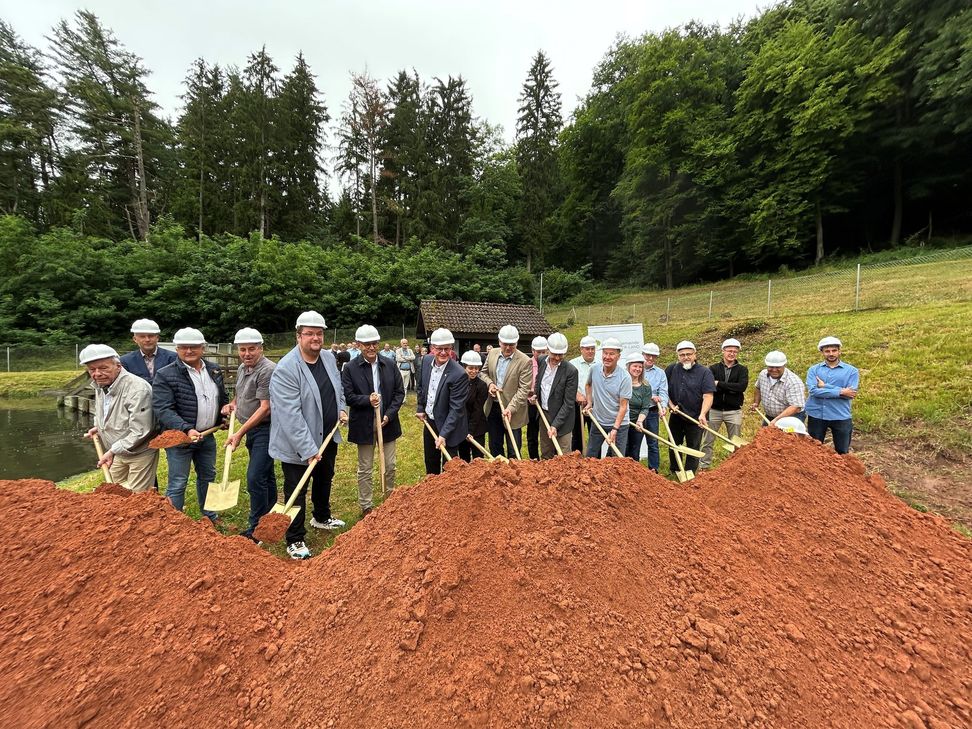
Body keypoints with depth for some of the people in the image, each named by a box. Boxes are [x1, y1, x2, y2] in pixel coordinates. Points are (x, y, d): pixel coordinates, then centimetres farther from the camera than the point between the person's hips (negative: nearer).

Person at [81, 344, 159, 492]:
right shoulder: (100, 385, -1)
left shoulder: (137, 388, -29)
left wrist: (113, 451, -25)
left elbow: (139, 432, -28)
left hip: (139, 452, -8)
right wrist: (98, 427, 6)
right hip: (117, 452, 8)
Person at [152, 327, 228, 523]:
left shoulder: (214, 370, 4)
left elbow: (222, 398, 20)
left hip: (207, 436, 6)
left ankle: (210, 516, 36)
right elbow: (163, 410, -19)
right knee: (177, 484, 3)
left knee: (208, 477, 19)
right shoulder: (165, 375, -13)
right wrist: (187, 430, -29)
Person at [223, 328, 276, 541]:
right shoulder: (242, 368, 11)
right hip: (251, 430, 9)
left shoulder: (267, 370, -18)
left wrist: (239, 433, -19)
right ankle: (269, 517, 32)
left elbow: (265, 408, -21)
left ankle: (255, 528, 5)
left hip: (265, 430, -9)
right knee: (265, 475, 18)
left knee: (255, 478, -9)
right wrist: (232, 404, 6)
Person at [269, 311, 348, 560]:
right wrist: (308, 450, -27)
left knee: (324, 481, 26)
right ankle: (295, 541, 25)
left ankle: (322, 517, 50)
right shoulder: (285, 369, -23)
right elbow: (291, 416, -26)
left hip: (328, 438, 8)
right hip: (298, 445, -7)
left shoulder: (329, 358, 0)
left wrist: (342, 408, 0)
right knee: (296, 493, 7)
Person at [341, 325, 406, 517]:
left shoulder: (390, 364, 0)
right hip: (364, 425, -3)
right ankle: (366, 507, 27)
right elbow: (347, 397, -9)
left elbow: (400, 392, 1)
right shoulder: (350, 368, -8)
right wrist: (367, 400, -24)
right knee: (365, 469, 12)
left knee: (390, 466, 16)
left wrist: (389, 414, -9)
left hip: (388, 423, 3)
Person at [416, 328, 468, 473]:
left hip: (449, 426, -6)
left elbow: (456, 408, -25)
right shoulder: (426, 360, -7)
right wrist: (421, 408, 8)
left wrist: (444, 434, -26)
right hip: (429, 421, 7)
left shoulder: (459, 374, -27)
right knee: (430, 462, 25)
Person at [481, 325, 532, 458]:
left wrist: (511, 408, -24)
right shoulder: (492, 354, 1)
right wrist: (489, 383, -5)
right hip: (493, 408, 5)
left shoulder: (525, 361, -15)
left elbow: (524, 390, -16)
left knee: (513, 452, 4)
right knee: (494, 447, 18)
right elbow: (484, 372, 15)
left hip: (512, 411, -5)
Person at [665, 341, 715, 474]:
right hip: (676, 416, 4)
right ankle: (674, 473, 33)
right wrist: (670, 404, -5)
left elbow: (708, 396, -17)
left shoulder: (705, 372, -10)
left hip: (695, 418, -3)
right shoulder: (671, 369, 0)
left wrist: (702, 414, -30)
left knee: (693, 448, 7)